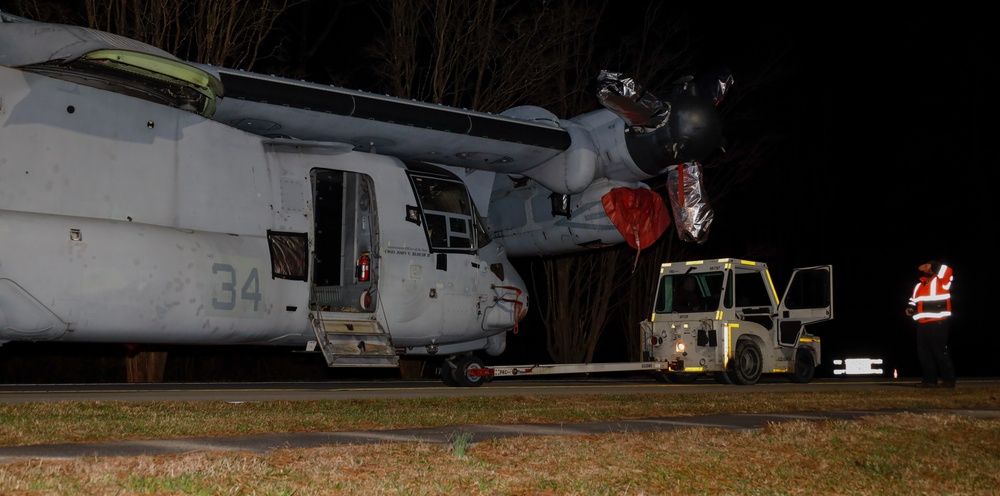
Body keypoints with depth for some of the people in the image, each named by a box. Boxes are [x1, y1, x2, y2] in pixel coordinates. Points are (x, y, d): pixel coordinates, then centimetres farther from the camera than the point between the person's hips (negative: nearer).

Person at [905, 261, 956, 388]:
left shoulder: (941, 281, -1)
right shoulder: (919, 285, 20)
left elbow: (947, 271, -21)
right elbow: (914, 300, 28)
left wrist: (932, 266, -13)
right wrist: (911, 308, 9)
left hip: (937, 323, -8)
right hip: (922, 324, 8)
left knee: (940, 351, -9)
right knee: (923, 351, 7)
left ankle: (949, 379, -2)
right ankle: (930, 379, 12)